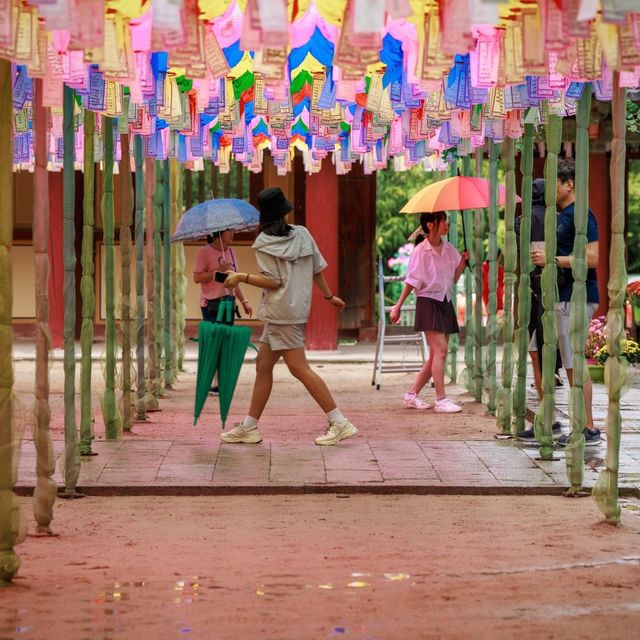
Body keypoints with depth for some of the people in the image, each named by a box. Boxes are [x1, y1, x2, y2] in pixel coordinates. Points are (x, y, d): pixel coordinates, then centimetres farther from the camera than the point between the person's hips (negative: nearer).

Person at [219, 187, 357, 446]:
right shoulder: (302, 234, 8)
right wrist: (329, 296, 24)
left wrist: (241, 278, -11)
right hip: (298, 308, 8)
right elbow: (317, 269, 12)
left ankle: (339, 423, -11)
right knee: (263, 366, 12)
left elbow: (274, 281, -14)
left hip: (282, 313, -8)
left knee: (300, 369, -8)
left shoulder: (264, 244, -10)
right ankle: (249, 427, 15)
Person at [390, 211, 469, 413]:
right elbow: (412, 281, -7)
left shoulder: (449, 249, 8)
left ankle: (412, 394, 17)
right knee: (440, 350, -16)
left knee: (437, 354, 8)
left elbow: (454, 278, 12)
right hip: (428, 303, -7)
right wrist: (398, 306, -11)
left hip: (445, 303, 7)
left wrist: (462, 261, -3)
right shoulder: (421, 251, -10)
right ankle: (441, 400, -16)